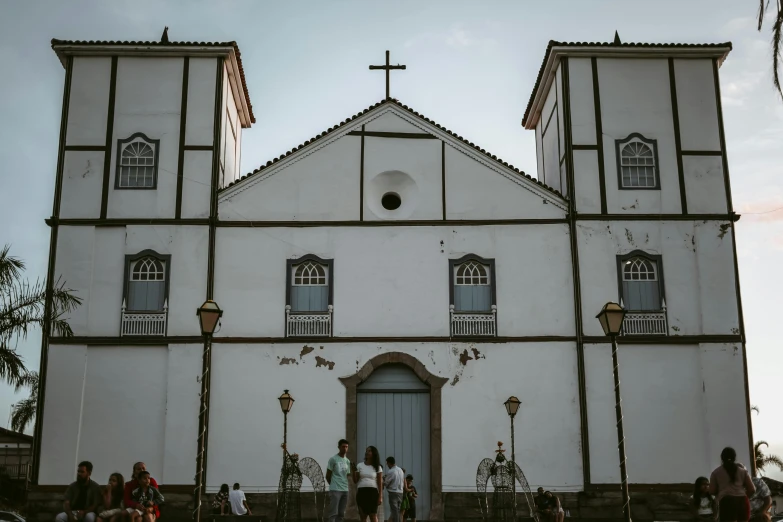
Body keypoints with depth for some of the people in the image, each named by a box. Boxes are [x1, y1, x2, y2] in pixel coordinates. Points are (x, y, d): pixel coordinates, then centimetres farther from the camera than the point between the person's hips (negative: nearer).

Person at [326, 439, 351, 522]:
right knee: (334, 513, -8)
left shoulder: (348, 461, 14)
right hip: (335, 490, -6)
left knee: (341, 513, 7)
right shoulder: (333, 459, -5)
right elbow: (328, 476, -1)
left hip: (345, 490, 6)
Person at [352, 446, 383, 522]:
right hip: (361, 492, 2)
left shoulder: (377, 467, 5)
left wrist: (380, 496, -5)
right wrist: (354, 471, -9)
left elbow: (380, 483, 3)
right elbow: (355, 481, 7)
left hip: (372, 492, -2)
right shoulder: (359, 466, 8)